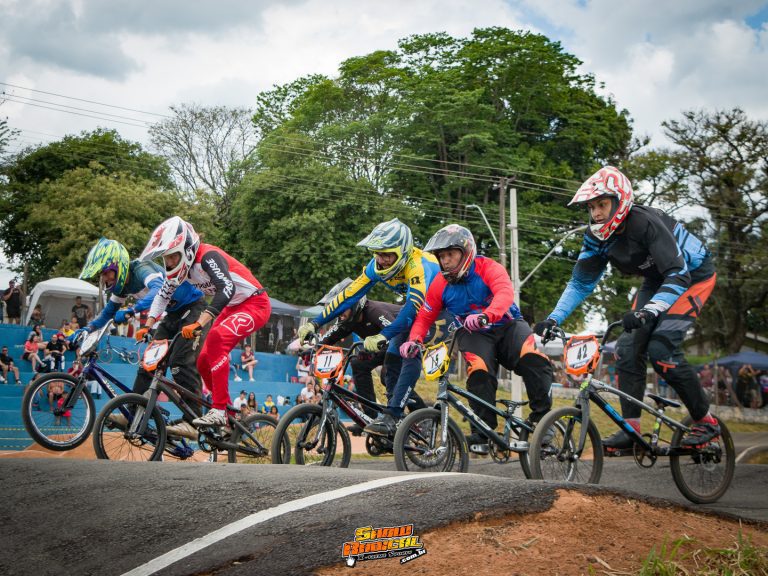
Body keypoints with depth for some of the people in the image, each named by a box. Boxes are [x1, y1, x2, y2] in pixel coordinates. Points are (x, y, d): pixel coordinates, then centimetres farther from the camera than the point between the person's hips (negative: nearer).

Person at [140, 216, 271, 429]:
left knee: (217, 338, -31)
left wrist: (199, 323, -49)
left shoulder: (207, 256, -28)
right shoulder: (181, 264, -2)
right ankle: (230, 414, 18)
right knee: (204, 363, 3)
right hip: (232, 308, 9)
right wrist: (148, 325, -3)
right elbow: (163, 295, 9)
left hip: (255, 304, -9)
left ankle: (219, 410, -28)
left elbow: (227, 288, -42)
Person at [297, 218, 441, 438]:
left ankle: (390, 417, -25)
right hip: (416, 312, 7)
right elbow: (349, 294, -14)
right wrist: (314, 323, -19)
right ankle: (395, 418, 7)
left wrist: (383, 336, -56)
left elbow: (413, 307, -47)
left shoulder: (418, 266, -36)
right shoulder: (377, 266, -15)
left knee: (412, 356, -24)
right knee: (392, 357, -2)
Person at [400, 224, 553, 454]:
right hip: (473, 334, 1)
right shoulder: (440, 284, -4)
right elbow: (424, 316, 2)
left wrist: (485, 316, -55)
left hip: (507, 325, -1)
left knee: (533, 359, -29)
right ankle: (482, 433, -18)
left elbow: (505, 293, -35)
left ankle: (542, 416, -14)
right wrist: (414, 340, -20)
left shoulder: (489, 268, -16)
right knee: (479, 373, -28)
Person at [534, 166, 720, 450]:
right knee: (628, 347, -8)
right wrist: (553, 319, -18)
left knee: (661, 349, -21)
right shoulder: (597, 235, -12)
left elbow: (679, 275, -38)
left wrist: (648, 312, -52)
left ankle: (706, 423, -6)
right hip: (657, 281, 7)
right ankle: (631, 428, -2)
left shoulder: (647, 223, -33)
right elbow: (580, 283, -5)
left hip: (693, 275, -7)